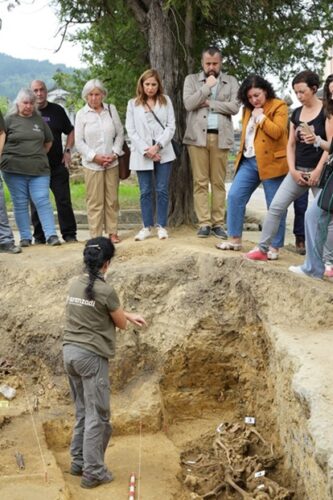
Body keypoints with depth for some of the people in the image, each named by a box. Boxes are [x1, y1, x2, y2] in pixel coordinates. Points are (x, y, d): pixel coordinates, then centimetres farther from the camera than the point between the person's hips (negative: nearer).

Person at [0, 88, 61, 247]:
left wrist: (39, 156, 11)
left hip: (39, 169, 1)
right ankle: (25, 237, 11)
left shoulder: (39, 120, 10)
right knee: (20, 204, 5)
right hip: (14, 170, -1)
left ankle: (51, 235, -4)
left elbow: (48, 141, 18)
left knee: (42, 201, -5)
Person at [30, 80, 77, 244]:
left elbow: (70, 131, 15)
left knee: (64, 201, 0)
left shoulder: (57, 110, 7)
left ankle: (69, 234, 7)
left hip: (57, 164, 0)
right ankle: (39, 236, 14)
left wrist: (68, 151, 2)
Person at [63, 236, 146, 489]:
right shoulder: (106, 290, -16)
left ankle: (79, 461, 29)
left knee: (83, 412, 20)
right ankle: (93, 472, 8)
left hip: (70, 351, 8)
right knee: (97, 416, 2)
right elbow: (121, 324, -3)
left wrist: (130, 314, 23)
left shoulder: (76, 284, 7)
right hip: (91, 355, -8)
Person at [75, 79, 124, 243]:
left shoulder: (111, 109, 5)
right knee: (95, 201, 0)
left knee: (112, 199, 7)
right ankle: (95, 235, 6)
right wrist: (94, 157, -10)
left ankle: (112, 232, 17)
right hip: (92, 164, -2)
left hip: (112, 162, 2)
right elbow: (79, 141, -2)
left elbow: (120, 133, 7)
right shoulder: (82, 114, -1)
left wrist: (115, 153, -5)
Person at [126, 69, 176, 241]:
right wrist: (146, 150, -11)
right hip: (142, 154, 0)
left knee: (162, 190, 1)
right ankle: (147, 227, 13)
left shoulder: (165, 101, 6)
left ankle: (162, 226, 10)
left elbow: (171, 126, 0)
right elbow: (131, 131, 0)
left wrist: (158, 146, -13)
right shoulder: (133, 104, 6)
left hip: (163, 153, 0)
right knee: (145, 192, 4)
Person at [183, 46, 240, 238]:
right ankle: (204, 223, 2)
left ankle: (218, 223, 6)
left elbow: (235, 107, -3)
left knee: (219, 182, 2)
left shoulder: (231, 81, 11)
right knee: (200, 181, -2)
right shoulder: (192, 79, 10)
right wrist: (207, 86, -6)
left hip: (221, 137, 0)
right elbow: (188, 104, -5)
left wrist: (209, 103, -6)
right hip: (198, 136, 0)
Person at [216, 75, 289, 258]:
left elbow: (277, 132, -18)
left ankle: (274, 246, 8)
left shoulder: (279, 106, -5)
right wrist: (242, 154, 12)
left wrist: (261, 117, -13)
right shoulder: (248, 109, 15)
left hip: (270, 162, -7)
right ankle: (235, 239, 9)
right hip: (249, 161, 7)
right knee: (234, 196, -1)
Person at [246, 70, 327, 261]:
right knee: (276, 207, -1)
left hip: (320, 172, -6)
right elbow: (291, 144, 12)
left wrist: (317, 171, -16)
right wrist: (293, 170, 0)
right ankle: (263, 248, 8)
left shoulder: (326, 111, -7)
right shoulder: (296, 113, 11)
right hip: (298, 171, 6)